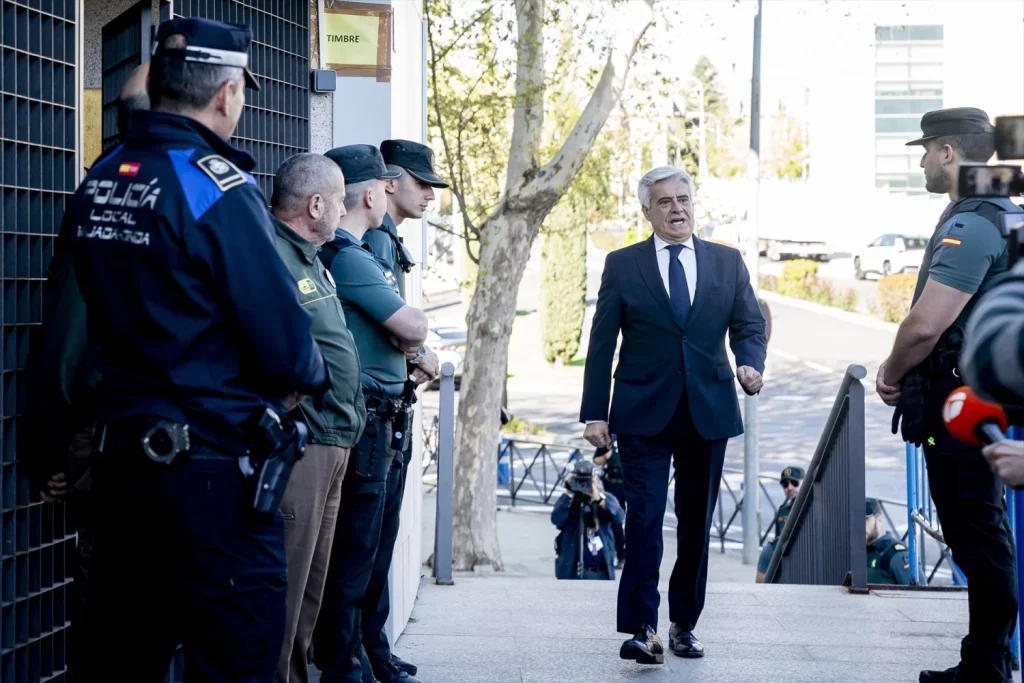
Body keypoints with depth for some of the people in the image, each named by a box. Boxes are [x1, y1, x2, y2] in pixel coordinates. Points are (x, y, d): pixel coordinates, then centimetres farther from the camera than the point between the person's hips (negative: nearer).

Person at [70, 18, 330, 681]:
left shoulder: (98, 181, 5)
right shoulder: (217, 186, -15)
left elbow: (108, 317, 12)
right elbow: (286, 345, -16)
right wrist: (313, 376, 4)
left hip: (118, 453, 7)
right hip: (214, 469, -7)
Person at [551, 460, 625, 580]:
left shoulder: (606, 498, 4)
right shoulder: (567, 500, 0)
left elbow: (619, 517, -15)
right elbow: (556, 519, -18)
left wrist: (599, 499, -27)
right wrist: (569, 495, -24)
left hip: (602, 571, 2)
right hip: (573, 571, -2)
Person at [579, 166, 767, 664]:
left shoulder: (727, 262, 9)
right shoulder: (622, 265, 3)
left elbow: (750, 324, 8)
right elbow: (601, 344, 2)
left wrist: (751, 363, -15)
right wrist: (595, 413, -4)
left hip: (709, 412, 3)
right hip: (644, 415, -2)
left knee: (697, 524, 8)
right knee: (644, 517, -12)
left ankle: (684, 624, 20)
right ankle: (641, 629, -11)